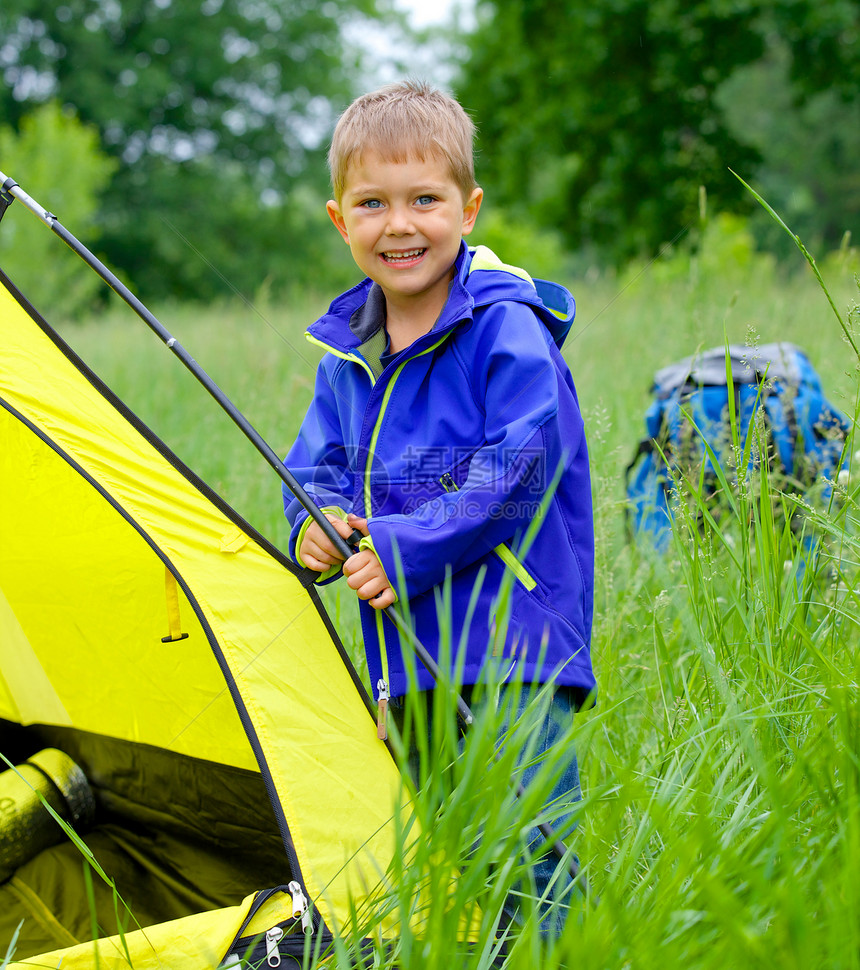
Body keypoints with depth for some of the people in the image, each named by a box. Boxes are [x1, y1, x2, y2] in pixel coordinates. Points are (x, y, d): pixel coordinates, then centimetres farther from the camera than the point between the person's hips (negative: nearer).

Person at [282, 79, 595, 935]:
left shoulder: (508, 333, -11)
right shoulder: (347, 355, 10)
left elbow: (521, 471, -16)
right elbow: (315, 465, 18)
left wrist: (409, 545, -18)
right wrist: (315, 523, -5)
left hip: (513, 642, -7)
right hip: (409, 657, 7)